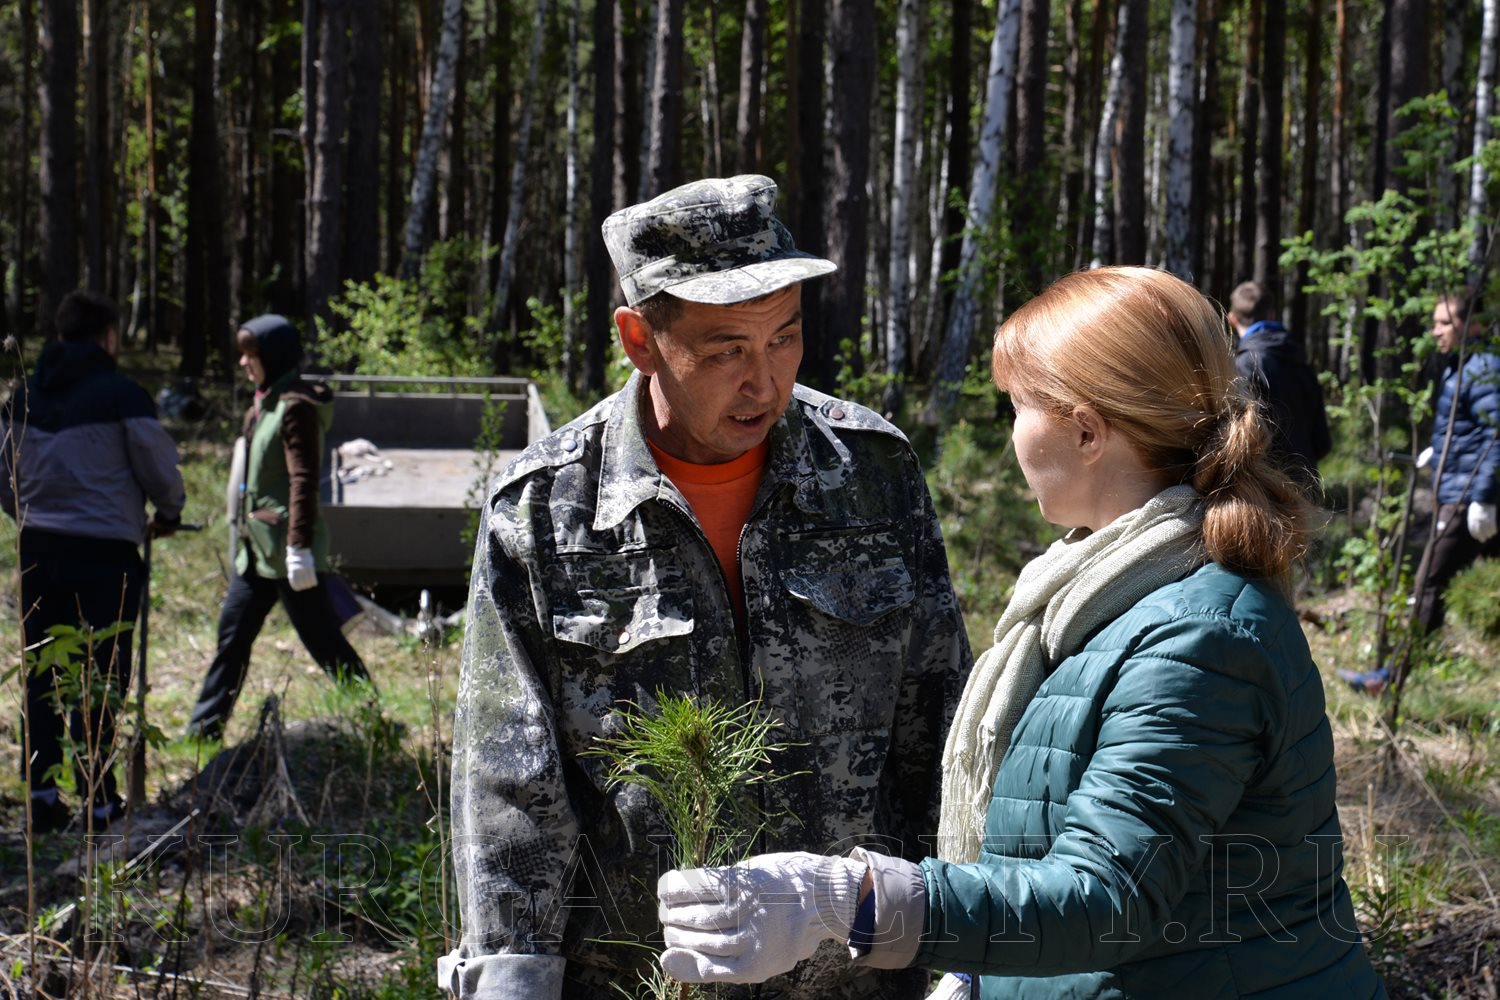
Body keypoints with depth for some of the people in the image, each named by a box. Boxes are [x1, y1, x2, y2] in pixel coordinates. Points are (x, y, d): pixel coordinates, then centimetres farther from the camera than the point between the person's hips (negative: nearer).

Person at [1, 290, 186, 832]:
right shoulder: (121, 395, -8)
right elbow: (161, 469, -5)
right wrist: (167, 516, 14)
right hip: (105, 551, -5)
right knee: (100, 678, 1)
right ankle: (98, 798, 2)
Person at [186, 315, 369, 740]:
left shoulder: (295, 405, -14)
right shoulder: (263, 404, 15)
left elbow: (303, 480, -20)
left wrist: (299, 547, -24)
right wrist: (243, 535, 22)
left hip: (285, 549, -10)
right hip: (256, 548, 10)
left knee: (323, 641, -5)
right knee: (232, 634, 12)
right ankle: (204, 728, 19)